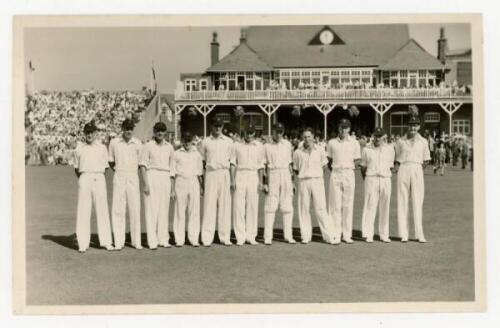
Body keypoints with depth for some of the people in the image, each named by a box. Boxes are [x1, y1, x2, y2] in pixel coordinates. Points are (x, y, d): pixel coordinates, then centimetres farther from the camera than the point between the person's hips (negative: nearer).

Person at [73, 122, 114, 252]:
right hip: (84, 179, 0)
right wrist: (82, 179, 10)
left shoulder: (102, 148, 11)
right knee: (83, 211, -3)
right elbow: (76, 168, 18)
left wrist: (97, 175, 9)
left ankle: (106, 241, 4)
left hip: (99, 179, 0)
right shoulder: (79, 149, 11)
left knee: (102, 210, -1)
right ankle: (83, 243, -1)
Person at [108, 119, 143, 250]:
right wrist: (118, 171, 7)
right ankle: (118, 242, 2)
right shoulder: (114, 142, 3)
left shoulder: (138, 144, 2)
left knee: (135, 209, -1)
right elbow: (110, 161, 14)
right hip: (119, 177, 0)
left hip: (133, 177, 0)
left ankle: (136, 241, 4)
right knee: (117, 210, -2)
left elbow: (140, 163, 10)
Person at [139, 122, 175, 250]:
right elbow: (143, 165, -3)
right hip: (152, 176, -4)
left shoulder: (169, 147, 12)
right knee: (151, 209, -5)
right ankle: (152, 241, -4)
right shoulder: (148, 146, 0)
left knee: (164, 209, 4)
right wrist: (145, 183, -11)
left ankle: (163, 239, 10)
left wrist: (172, 184, 12)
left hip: (165, 178, 4)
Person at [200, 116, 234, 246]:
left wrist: (233, 180, 7)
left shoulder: (228, 142, 10)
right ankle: (207, 238, -4)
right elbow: (202, 162, 11)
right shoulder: (205, 142, 8)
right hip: (210, 173, -1)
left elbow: (231, 161, 13)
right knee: (209, 204, -5)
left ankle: (225, 237, 6)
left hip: (224, 173, 1)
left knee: (225, 204, 1)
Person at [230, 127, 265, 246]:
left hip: (253, 175, 1)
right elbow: (233, 163, 5)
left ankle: (250, 236, 7)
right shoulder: (237, 145, 7)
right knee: (239, 206, -5)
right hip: (240, 175, -1)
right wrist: (232, 180, -3)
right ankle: (240, 237, -1)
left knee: (253, 206, 0)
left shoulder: (259, 146, 9)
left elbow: (260, 165, 9)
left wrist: (260, 181, 2)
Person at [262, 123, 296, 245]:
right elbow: (264, 166, 3)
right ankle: (268, 237, -2)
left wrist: (292, 180, 11)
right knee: (270, 206, -5)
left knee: (287, 206, 3)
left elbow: (289, 163, 14)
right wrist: (264, 183, -4)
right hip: (273, 175, -3)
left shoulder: (287, 144, 12)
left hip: (286, 175, 3)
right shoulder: (267, 146, 4)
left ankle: (288, 235, 9)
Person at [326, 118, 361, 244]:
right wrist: (334, 170, 1)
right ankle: (336, 234, 0)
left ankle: (347, 234, 5)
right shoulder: (332, 143, 7)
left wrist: (348, 168, 0)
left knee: (348, 205, 1)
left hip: (349, 174, 0)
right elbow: (328, 160, 12)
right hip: (335, 174, 0)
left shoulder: (354, 143, 6)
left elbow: (357, 160, 9)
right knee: (335, 205, -2)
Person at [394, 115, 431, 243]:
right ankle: (403, 234, 0)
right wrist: (397, 167, -2)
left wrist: (418, 169, 4)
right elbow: (396, 159, 13)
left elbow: (426, 160, 14)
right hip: (403, 170, 0)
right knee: (402, 201, -1)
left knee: (418, 202, -2)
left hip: (417, 171, 0)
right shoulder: (401, 141, 10)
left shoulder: (423, 141, 11)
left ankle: (419, 234, 1)